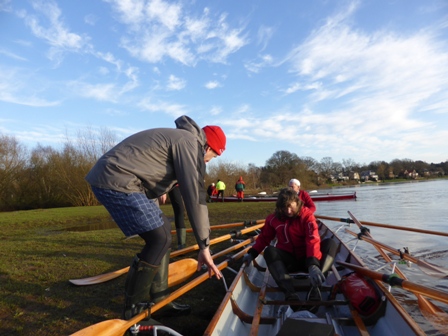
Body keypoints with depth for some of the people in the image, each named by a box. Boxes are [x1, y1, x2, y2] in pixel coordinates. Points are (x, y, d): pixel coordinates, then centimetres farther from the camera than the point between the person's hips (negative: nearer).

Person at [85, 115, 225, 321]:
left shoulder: (179, 138, 20)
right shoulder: (191, 143, -10)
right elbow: (195, 197, -14)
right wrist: (204, 246, -11)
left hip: (113, 179, 10)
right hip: (116, 182, -10)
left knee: (163, 230, 11)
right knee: (159, 238, -9)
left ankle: (158, 300, 18)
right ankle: (133, 308, 5)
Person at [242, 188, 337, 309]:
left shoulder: (306, 215, -12)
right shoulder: (273, 218, -4)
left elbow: (313, 240, -26)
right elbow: (264, 238, 8)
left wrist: (313, 265, -42)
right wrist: (252, 253, -7)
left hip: (306, 259, -1)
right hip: (288, 260, 1)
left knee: (330, 243, -25)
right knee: (270, 251, -29)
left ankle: (315, 286, -38)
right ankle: (290, 292, -44)